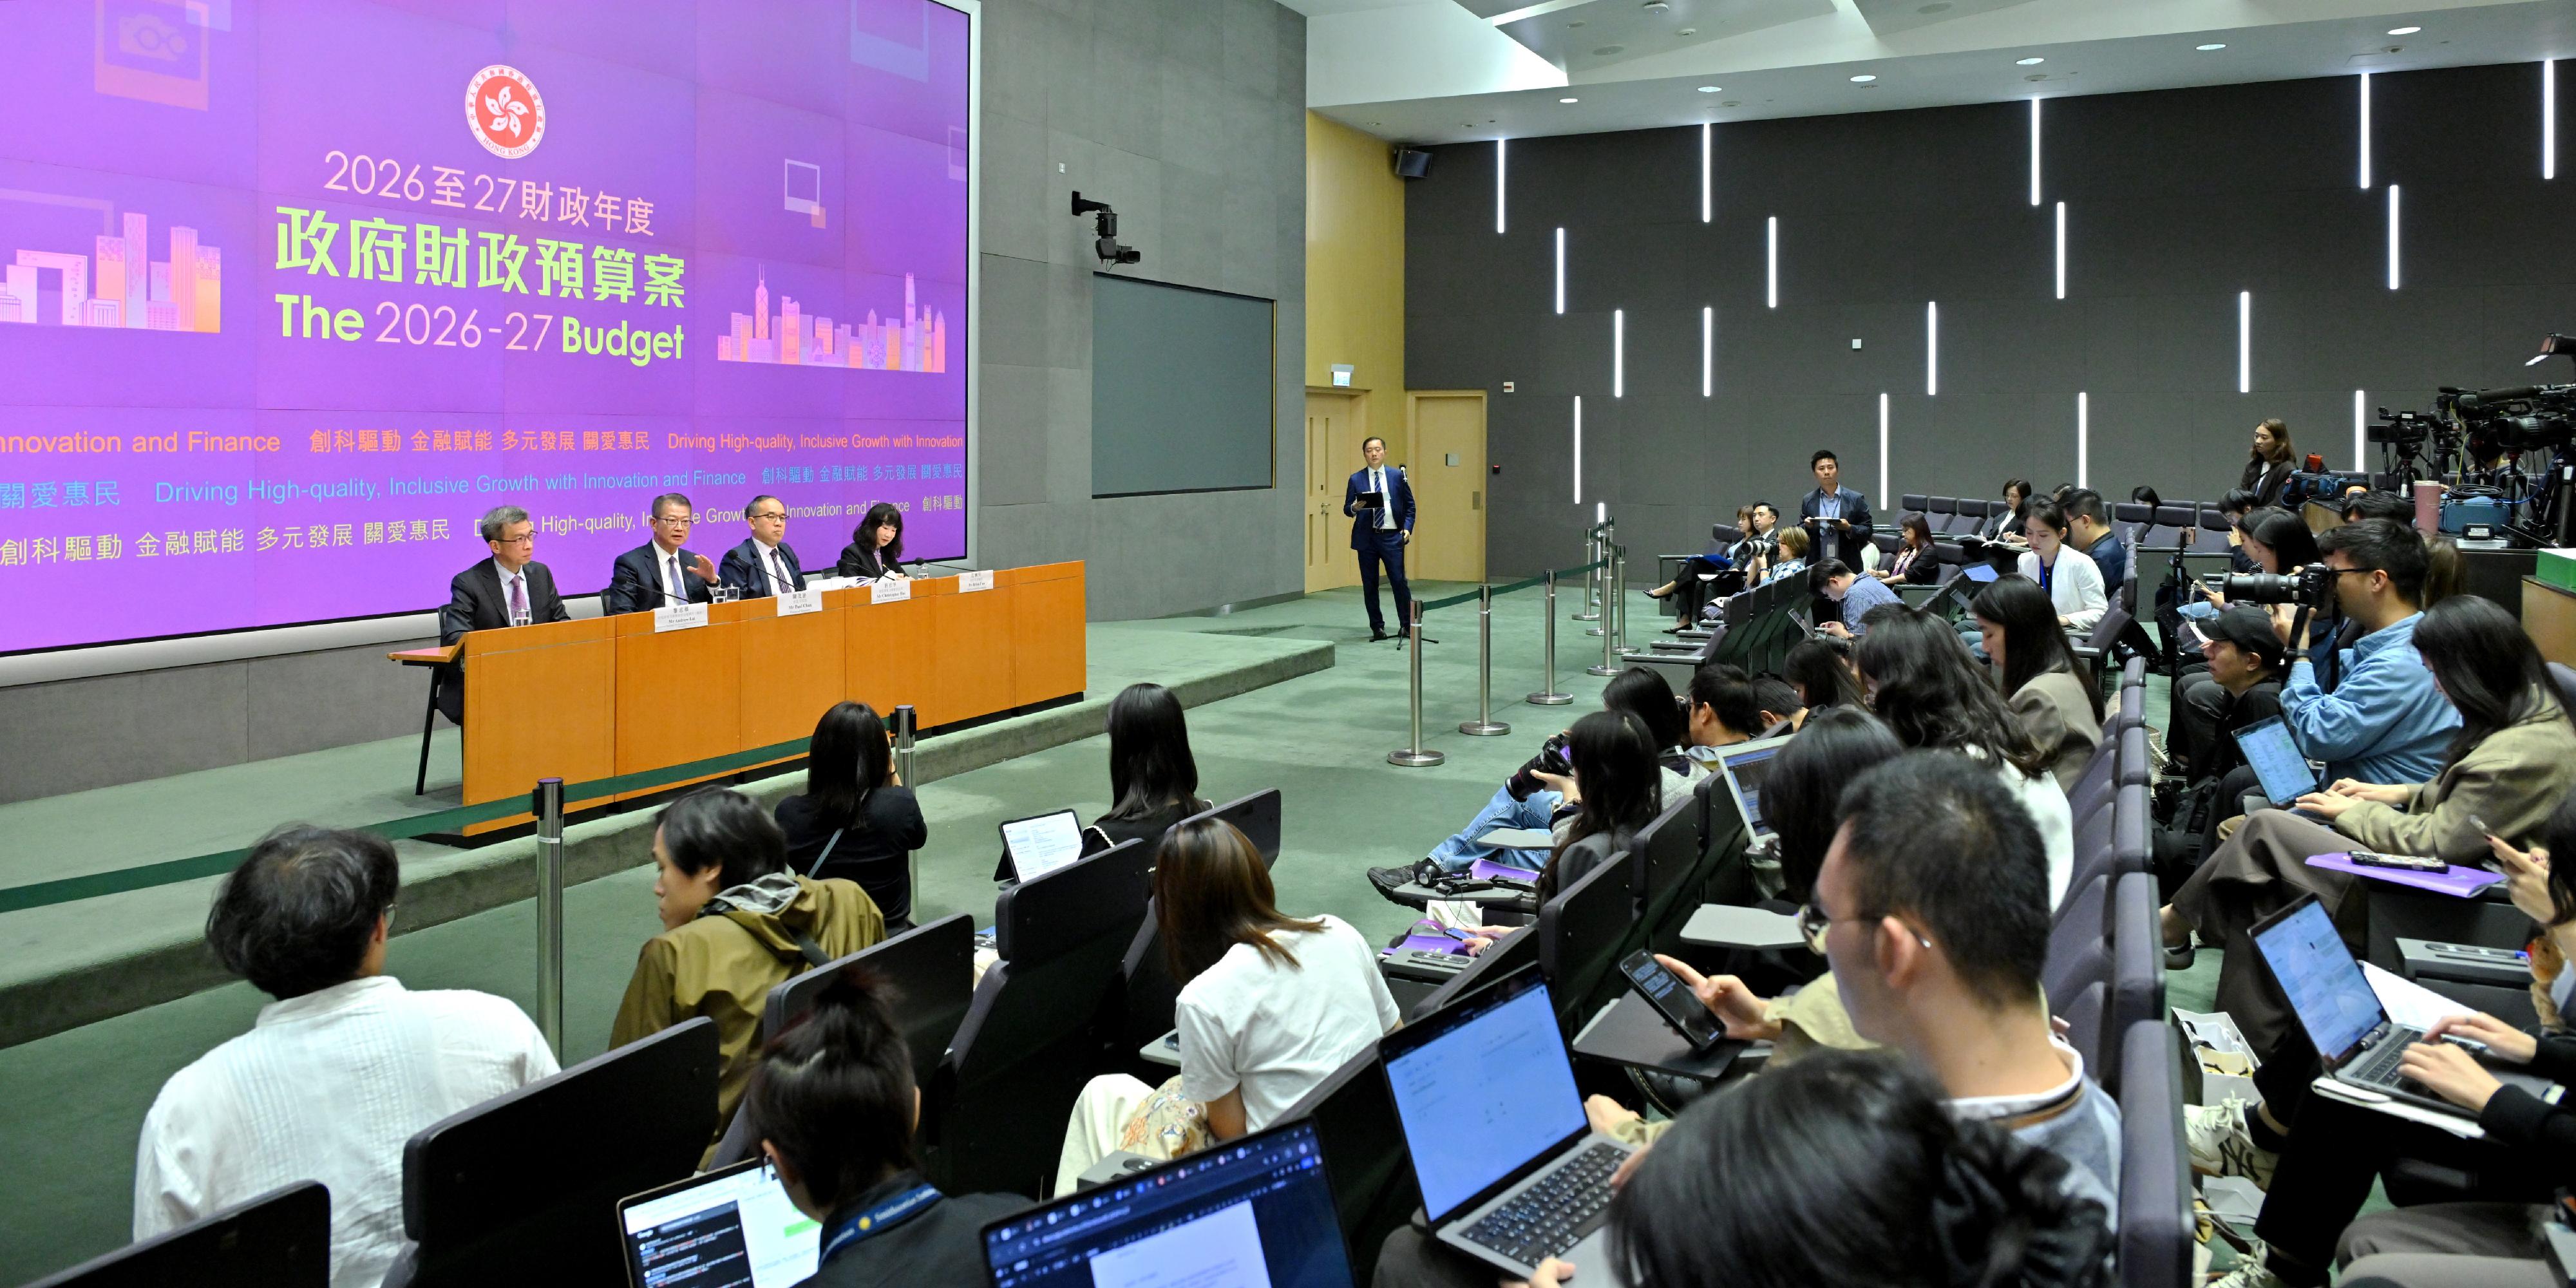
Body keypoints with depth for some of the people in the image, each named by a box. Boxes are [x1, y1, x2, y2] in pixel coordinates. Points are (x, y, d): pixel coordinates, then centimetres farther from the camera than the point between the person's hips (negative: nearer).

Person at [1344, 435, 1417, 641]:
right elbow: (1347, 509, 7)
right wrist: (1354, 508, -16)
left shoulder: (1397, 475, 6)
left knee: (1399, 582, -6)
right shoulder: (1356, 479, 5)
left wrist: (1408, 528, -2)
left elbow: (1410, 505, 10)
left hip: (1392, 537, -1)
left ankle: (1406, 625, 6)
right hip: (1366, 538, 1)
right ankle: (1377, 627, 14)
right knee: (1370, 585, 4)